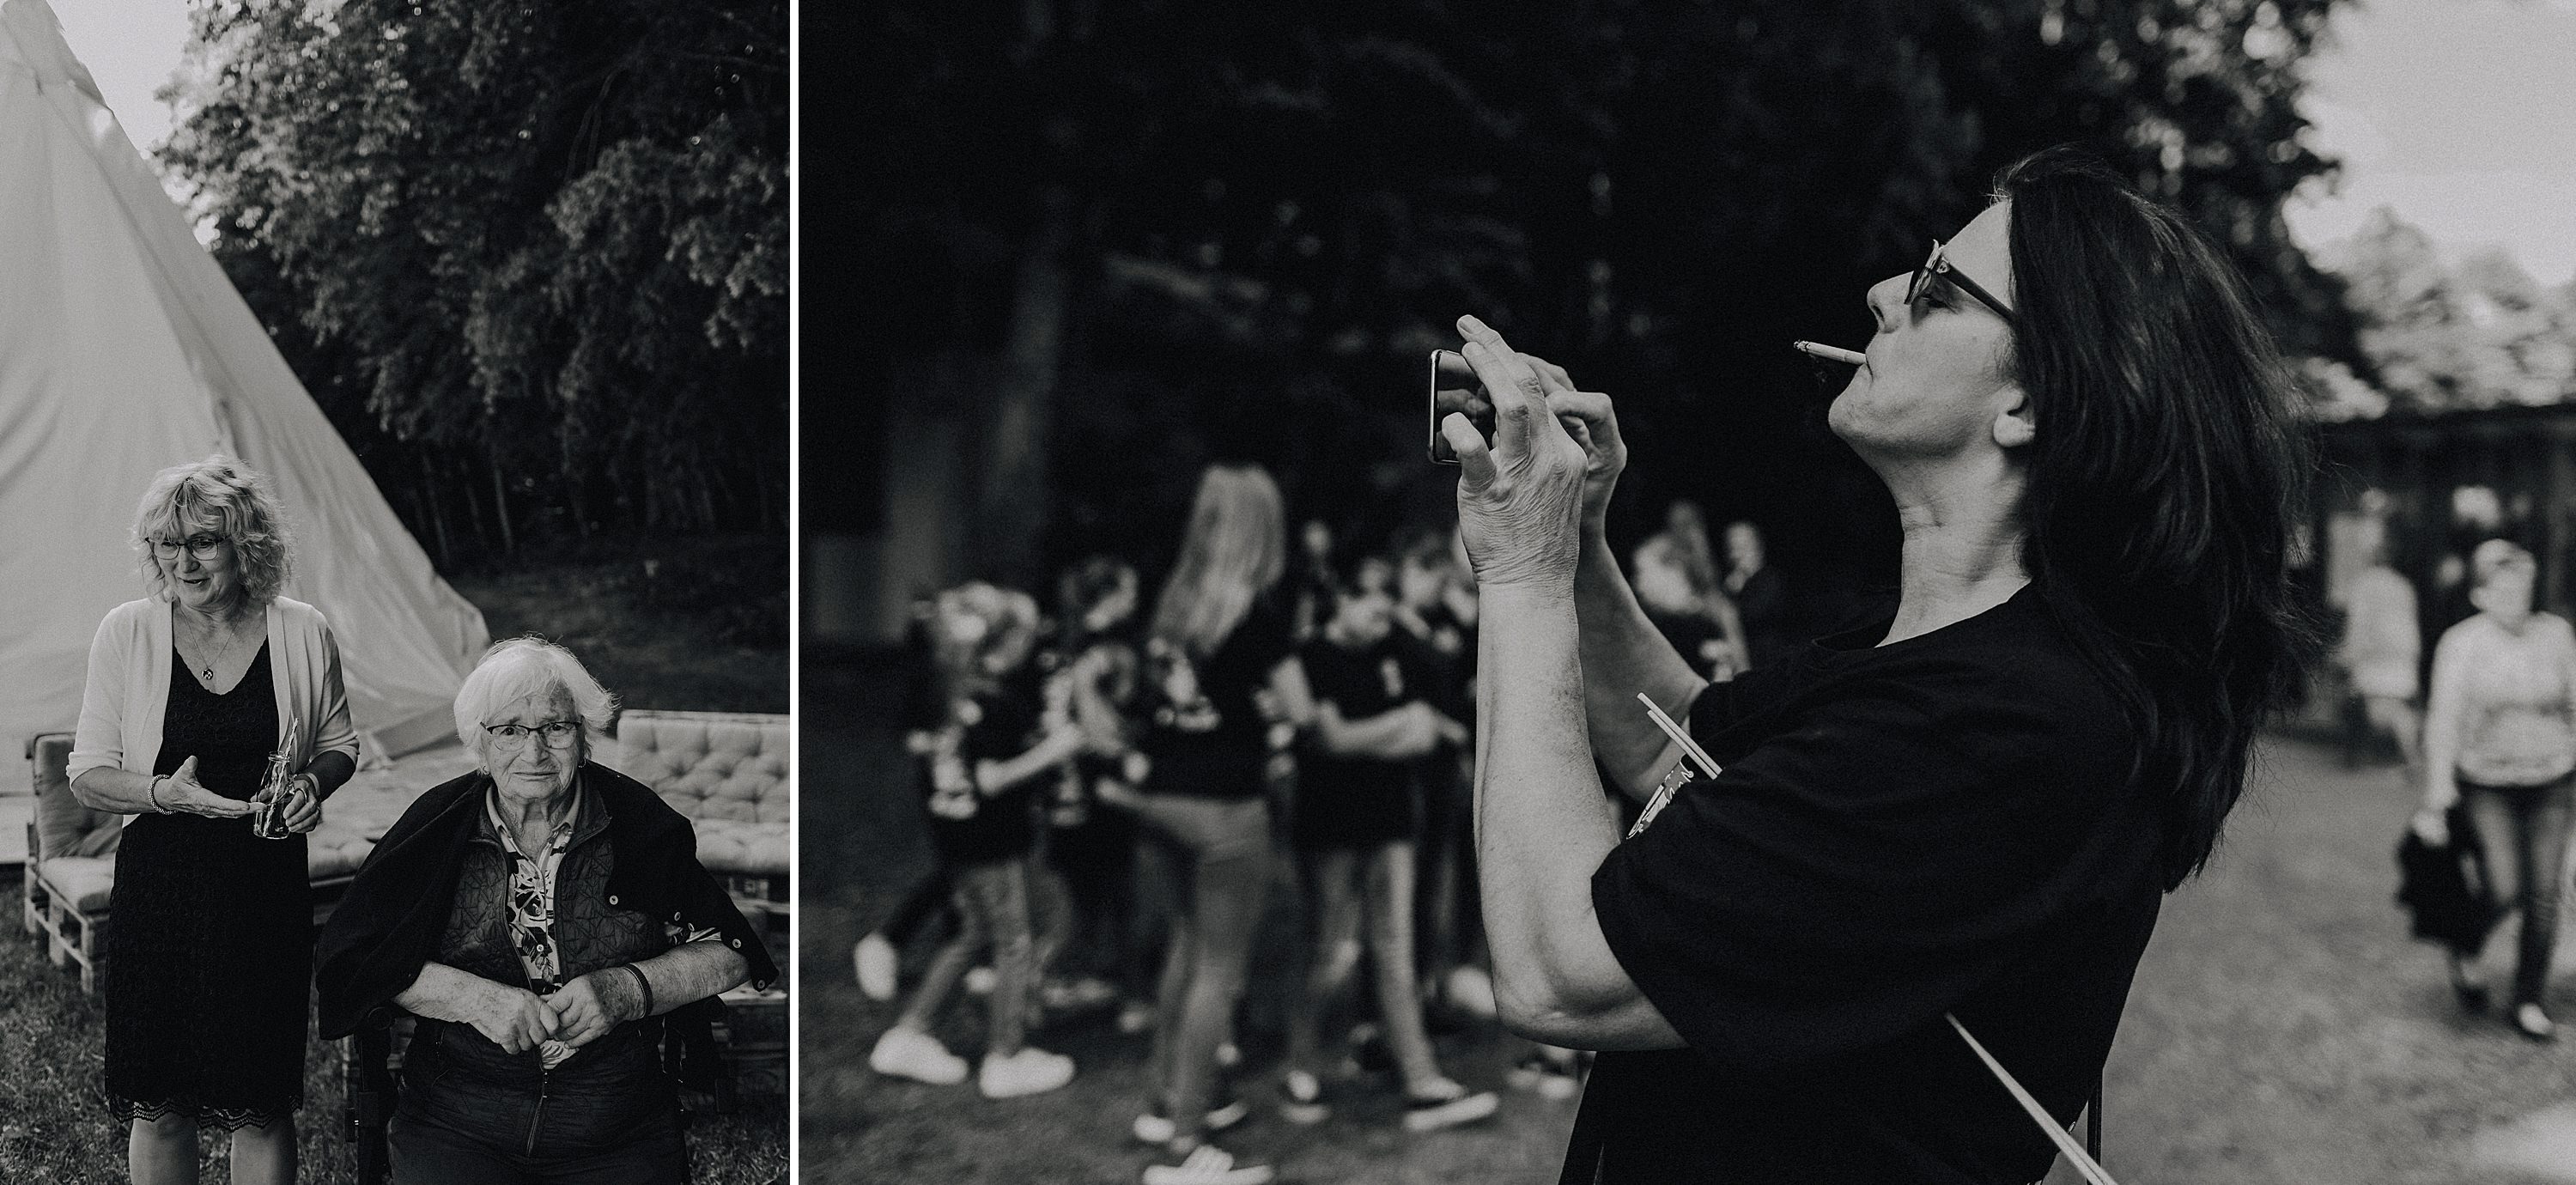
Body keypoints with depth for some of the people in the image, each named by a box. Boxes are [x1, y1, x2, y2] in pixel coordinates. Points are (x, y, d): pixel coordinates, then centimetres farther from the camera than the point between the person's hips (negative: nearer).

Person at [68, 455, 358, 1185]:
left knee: (262, 1105, 7)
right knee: (158, 1105, 8)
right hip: (159, 887, 0)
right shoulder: (127, 634, -3)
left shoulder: (302, 634, -2)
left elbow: (340, 743, 13)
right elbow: (87, 776, 1)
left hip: (267, 892, 0)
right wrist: (164, 791, -19)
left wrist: (313, 781, -10)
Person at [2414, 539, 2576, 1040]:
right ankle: (2465, 949, 19)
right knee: (2505, 890, -14)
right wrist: (2435, 800, -15)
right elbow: (2443, 722, -12)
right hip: (2487, 782, -3)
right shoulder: (2460, 643, -11)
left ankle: (2528, 1001, 17)